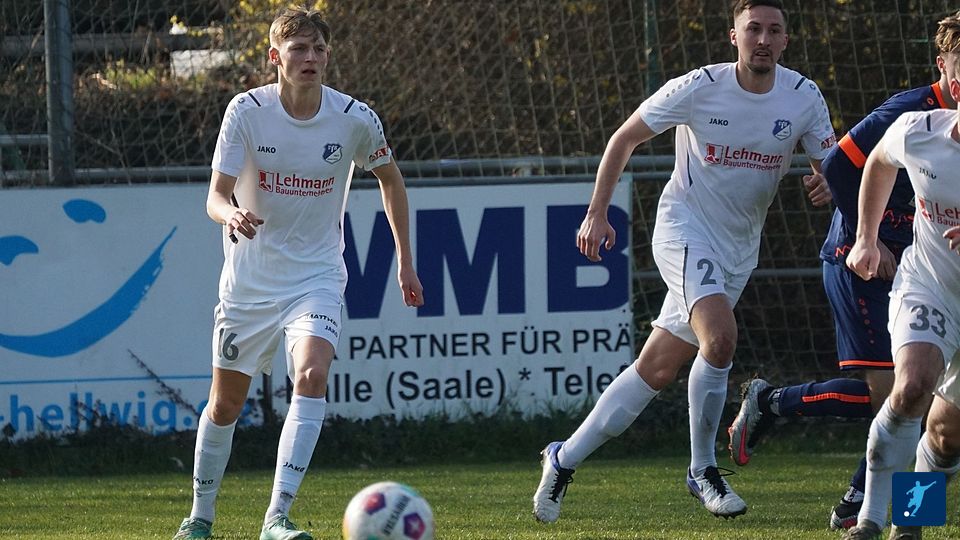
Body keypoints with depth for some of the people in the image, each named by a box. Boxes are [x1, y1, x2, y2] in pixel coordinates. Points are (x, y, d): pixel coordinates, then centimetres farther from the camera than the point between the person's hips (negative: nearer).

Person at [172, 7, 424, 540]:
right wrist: (232, 216, -38)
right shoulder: (246, 111, -12)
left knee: (311, 377, -25)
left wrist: (405, 260, 11)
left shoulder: (355, 120, -9)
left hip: (316, 278, -1)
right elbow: (216, 195, -14)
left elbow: (390, 179, 11)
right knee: (226, 401, 8)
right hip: (249, 276, 1)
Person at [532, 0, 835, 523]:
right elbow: (624, 138, -1)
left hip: (739, 248, 5)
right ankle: (702, 470, -12)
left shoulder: (803, 98, -5)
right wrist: (597, 213, -4)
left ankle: (565, 458, 19)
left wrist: (826, 184, -21)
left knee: (657, 368, 6)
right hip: (685, 228, -5)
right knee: (720, 336, -28)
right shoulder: (700, 88, -13)